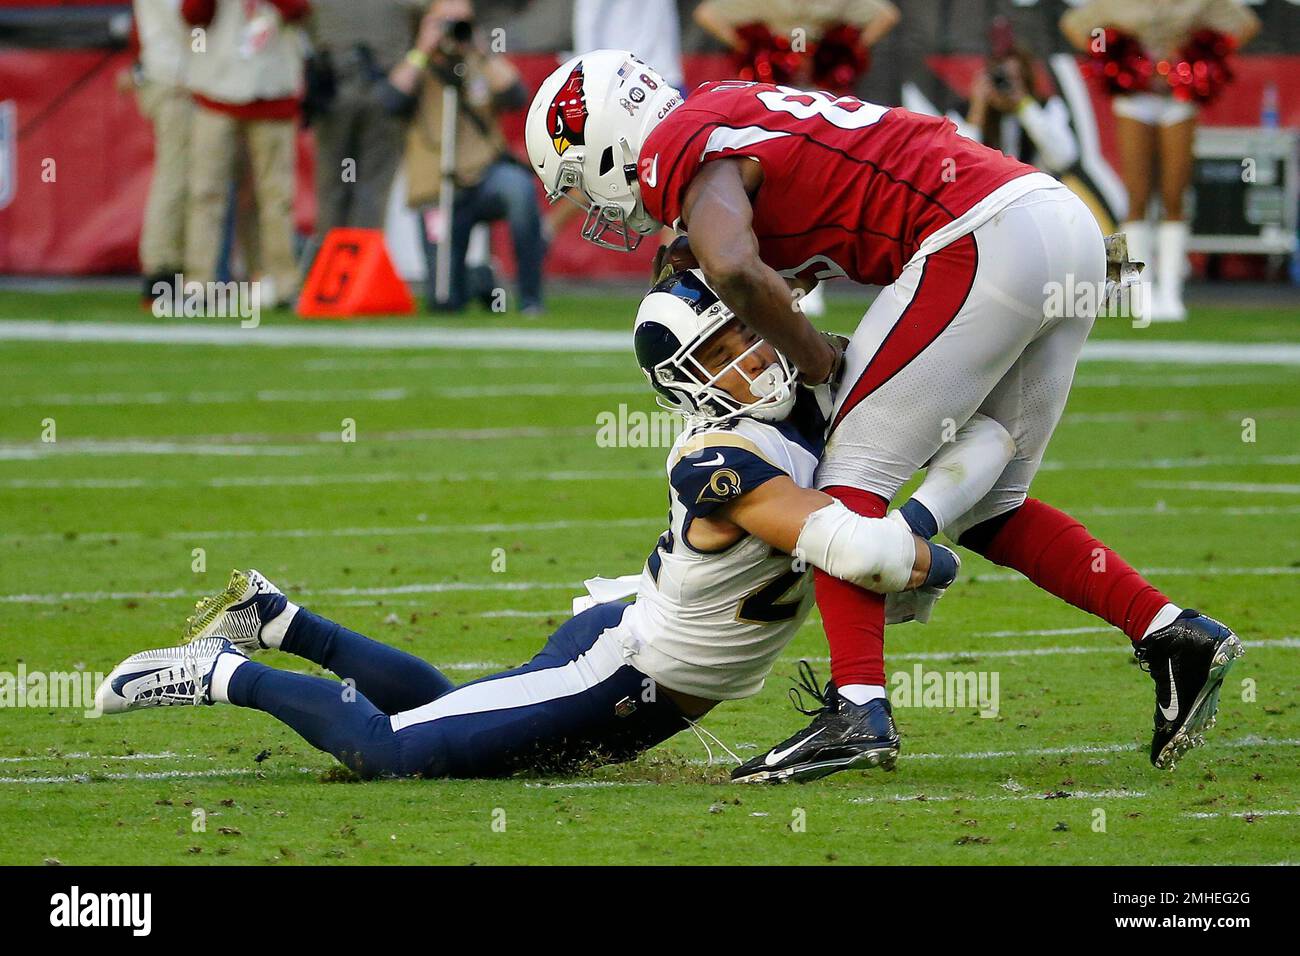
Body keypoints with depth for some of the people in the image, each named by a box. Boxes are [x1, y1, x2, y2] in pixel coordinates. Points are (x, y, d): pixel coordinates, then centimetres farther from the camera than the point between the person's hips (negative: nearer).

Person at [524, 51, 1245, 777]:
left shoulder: (683, 153, -5)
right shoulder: (738, 111, 24)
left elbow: (735, 270, -23)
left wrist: (820, 361, -7)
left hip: (983, 245, -9)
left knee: (855, 471, -3)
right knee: (986, 506, 16)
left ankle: (859, 705, -12)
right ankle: (1175, 635, 9)